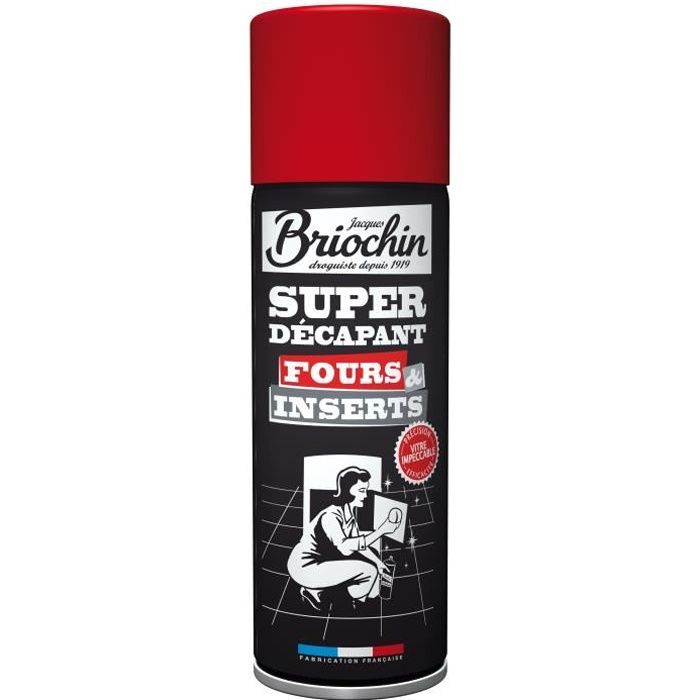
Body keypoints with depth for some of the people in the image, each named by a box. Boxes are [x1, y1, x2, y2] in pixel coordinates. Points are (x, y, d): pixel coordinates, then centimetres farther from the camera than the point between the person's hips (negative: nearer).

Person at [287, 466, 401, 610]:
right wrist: (382, 530, -42)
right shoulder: (330, 516, -28)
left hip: (321, 560, 9)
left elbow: (356, 542, 13)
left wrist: (378, 561, 4)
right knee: (368, 570, -17)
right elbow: (345, 548, -41)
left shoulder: (350, 510, 0)